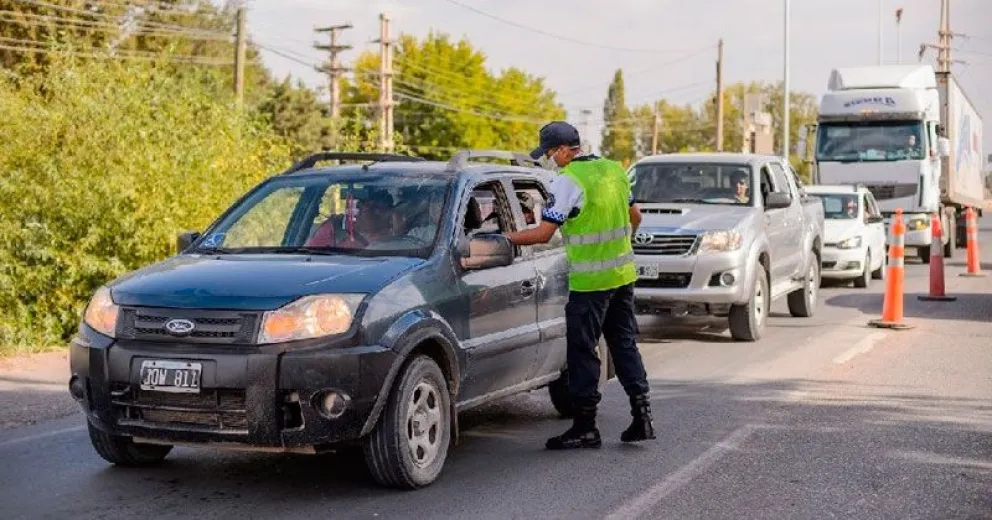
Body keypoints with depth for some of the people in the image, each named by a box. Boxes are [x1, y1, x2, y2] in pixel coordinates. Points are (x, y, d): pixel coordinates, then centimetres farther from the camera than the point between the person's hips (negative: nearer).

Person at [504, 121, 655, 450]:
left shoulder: (567, 182, -15)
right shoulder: (614, 170, 9)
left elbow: (543, 234, -17)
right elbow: (634, 217, 19)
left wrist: (506, 238, -6)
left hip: (589, 281, -8)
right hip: (623, 274, 8)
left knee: (582, 350, 0)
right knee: (625, 343, 14)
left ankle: (585, 426, 4)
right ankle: (642, 415, 13)